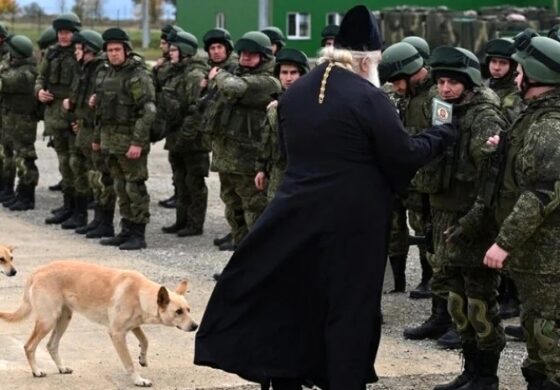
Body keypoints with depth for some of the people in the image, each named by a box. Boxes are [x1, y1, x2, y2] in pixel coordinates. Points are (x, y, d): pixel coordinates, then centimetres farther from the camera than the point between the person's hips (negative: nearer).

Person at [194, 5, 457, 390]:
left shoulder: (293, 93, 6)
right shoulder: (369, 98, -14)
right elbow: (404, 157, -11)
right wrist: (443, 134, 3)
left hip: (298, 213, 6)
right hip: (353, 221, -6)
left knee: (289, 300, 14)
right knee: (350, 307, 5)